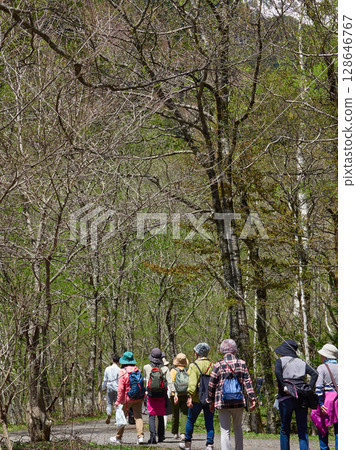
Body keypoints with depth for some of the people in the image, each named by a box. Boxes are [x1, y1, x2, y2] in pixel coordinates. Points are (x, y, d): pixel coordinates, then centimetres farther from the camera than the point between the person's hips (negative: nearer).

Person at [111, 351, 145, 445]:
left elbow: (121, 388, -13)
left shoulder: (123, 372, -13)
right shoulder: (138, 370, 3)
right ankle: (140, 436, -12)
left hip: (127, 399, -4)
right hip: (139, 398, 4)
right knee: (138, 417, 2)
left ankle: (118, 438, 20)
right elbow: (141, 384, 10)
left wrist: (118, 401, -8)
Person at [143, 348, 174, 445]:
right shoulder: (165, 368, -4)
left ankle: (152, 435, -20)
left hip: (151, 395, -1)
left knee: (151, 416, -2)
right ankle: (160, 436, 23)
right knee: (160, 416, 15)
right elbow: (169, 382, -10)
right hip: (162, 396, 1)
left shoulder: (146, 368, -3)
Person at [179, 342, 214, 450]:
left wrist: (190, 396, -25)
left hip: (197, 399, -3)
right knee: (209, 422, 6)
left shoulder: (194, 365, -7)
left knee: (190, 420, 12)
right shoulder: (212, 365, 6)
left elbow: (192, 382, -19)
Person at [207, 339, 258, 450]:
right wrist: (252, 398, 0)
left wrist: (211, 401, 10)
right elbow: (247, 382, -3)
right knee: (238, 428, 18)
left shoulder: (218, 365, -5)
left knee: (225, 431, 0)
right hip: (238, 402, 2)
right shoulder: (241, 364, 0)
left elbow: (211, 385, 0)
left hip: (222, 402, -2)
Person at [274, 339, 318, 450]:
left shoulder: (280, 361, 3)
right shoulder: (301, 362, 15)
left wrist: (282, 387, -12)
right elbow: (314, 374, 3)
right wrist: (309, 389, 0)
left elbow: (277, 372, -18)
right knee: (303, 429, 2)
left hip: (286, 398, -3)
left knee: (285, 429, 7)